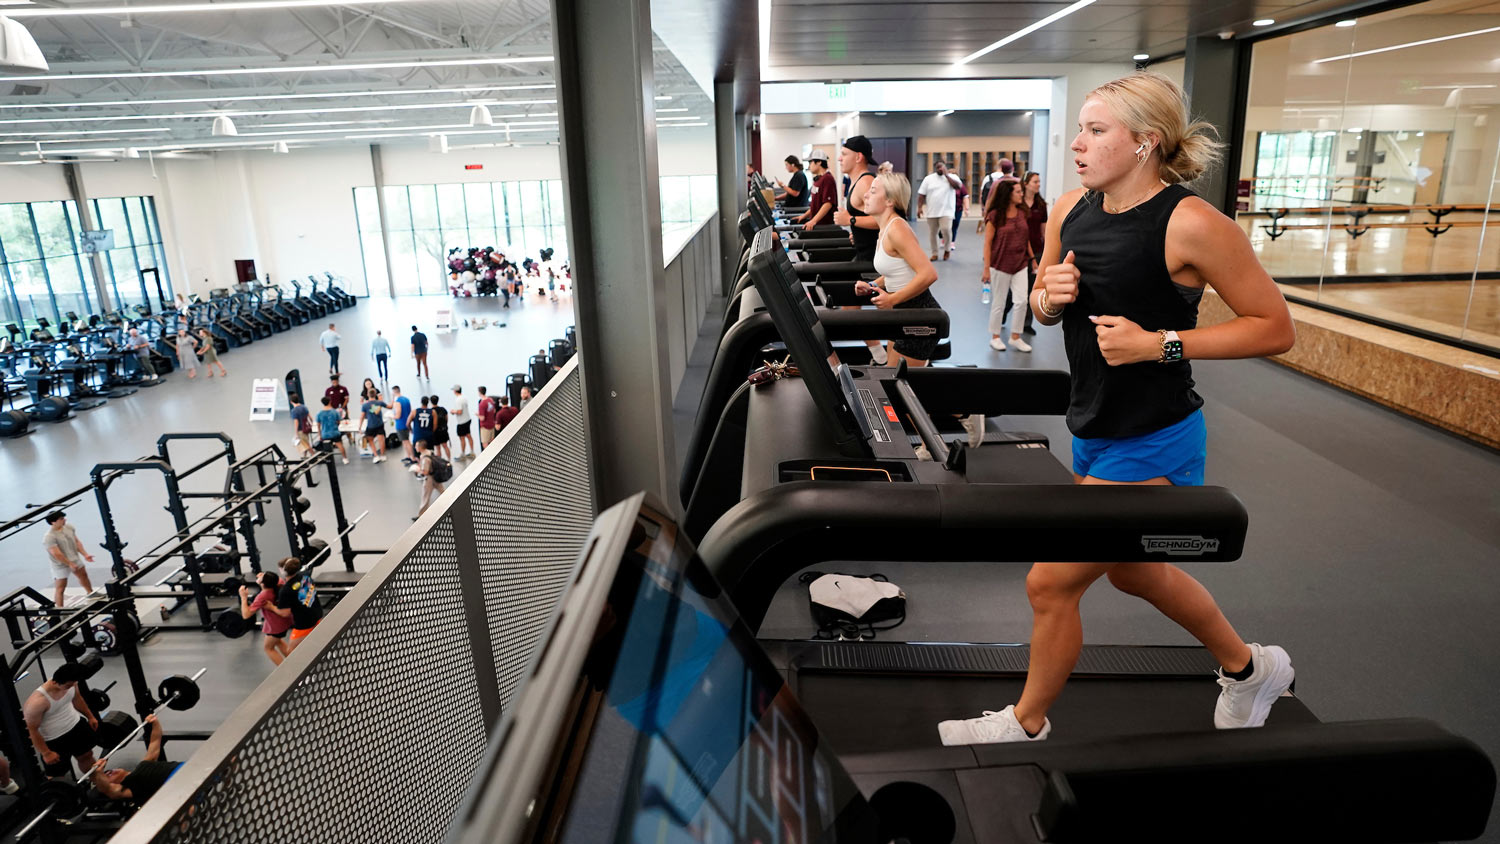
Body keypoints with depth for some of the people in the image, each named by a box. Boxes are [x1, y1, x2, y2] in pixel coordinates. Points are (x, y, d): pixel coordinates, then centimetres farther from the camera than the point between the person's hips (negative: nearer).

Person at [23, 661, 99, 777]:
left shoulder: (70, 682, -17)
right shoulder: (37, 701, -35)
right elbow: (32, 729, -22)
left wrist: (90, 716, 17)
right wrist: (46, 753, -15)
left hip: (76, 725, 6)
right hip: (54, 740, -6)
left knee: (86, 756, 26)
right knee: (57, 777, 10)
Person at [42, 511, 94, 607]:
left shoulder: (69, 527, -4)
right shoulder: (49, 538, -26)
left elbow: (77, 542, 3)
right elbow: (57, 554, -26)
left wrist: (85, 554, -5)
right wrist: (70, 564, -21)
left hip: (75, 560, 8)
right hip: (61, 565, -8)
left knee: (84, 576, 28)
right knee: (60, 589, -1)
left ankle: (91, 593, 51)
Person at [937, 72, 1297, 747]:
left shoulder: (1192, 224, -19)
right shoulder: (1069, 210, 1)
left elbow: (1276, 328, -14)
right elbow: (1044, 310, 14)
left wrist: (1160, 344, -23)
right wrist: (1048, 296, -9)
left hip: (1151, 445, -8)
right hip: (1093, 430, 8)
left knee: (1051, 584, -2)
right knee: (1134, 573, 25)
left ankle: (1026, 724, 26)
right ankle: (1249, 667, 52)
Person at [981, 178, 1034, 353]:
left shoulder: (1022, 212, 7)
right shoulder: (994, 216, -10)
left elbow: (1026, 238, 14)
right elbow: (987, 243, -10)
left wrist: (1032, 258, 11)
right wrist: (986, 268, -13)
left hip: (1020, 264, 5)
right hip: (1000, 265, -5)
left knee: (1022, 300, 0)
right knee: (999, 302, 6)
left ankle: (1015, 337, 13)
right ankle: (995, 337, 21)